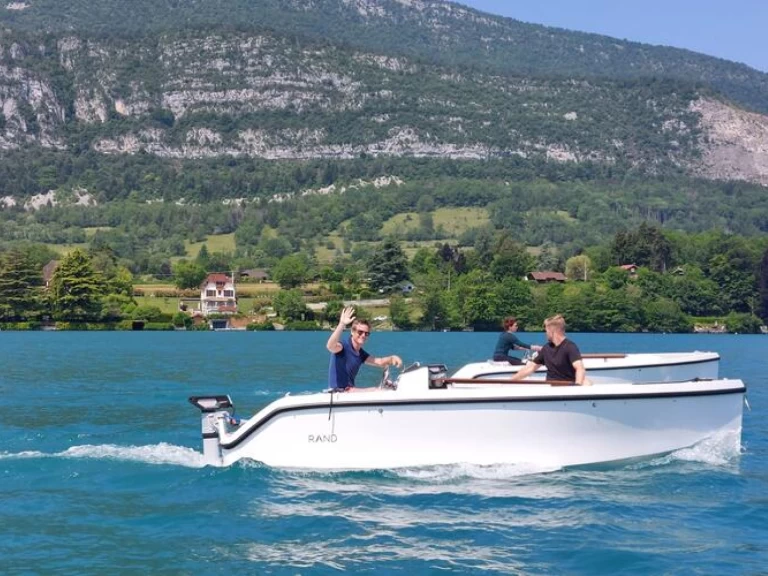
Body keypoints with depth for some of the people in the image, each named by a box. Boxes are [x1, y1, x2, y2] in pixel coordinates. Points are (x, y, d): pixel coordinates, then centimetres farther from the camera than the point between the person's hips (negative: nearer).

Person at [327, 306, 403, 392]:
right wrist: (342, 324, -44)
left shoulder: (361, 353, 14)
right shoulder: (344, 347, -13)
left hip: (349, 391, 9)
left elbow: (379, 362, 15)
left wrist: (392, 358, -8)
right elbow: (330, 346, -34)